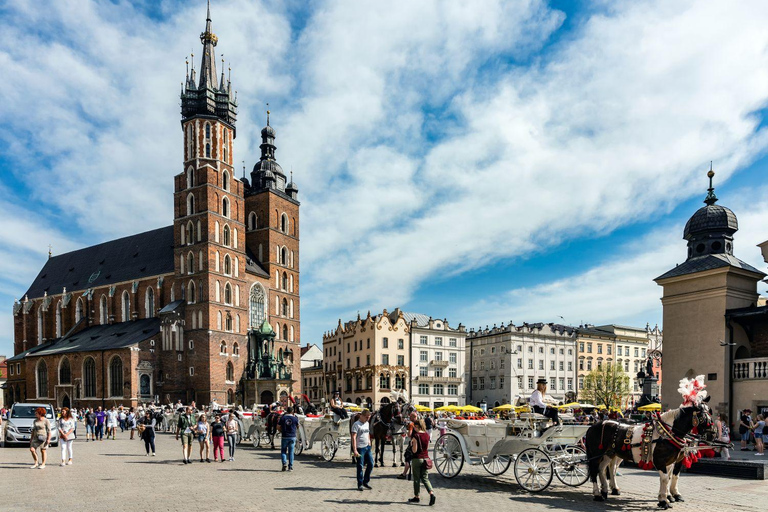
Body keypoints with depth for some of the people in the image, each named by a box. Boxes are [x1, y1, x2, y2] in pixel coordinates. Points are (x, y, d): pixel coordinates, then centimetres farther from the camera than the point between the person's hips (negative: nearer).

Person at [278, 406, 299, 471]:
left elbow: (278, 427, 0)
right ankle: (290, 467, 8)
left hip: (285, 437, 0)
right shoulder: (295, 418, -3)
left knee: (283, 451, 11)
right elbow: (298, 427, 11)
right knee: (291, 452, 9)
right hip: (292, 437, 1)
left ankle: (284, 463, -9)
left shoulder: (282, 418, -3)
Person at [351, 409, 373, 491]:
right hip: (360, 448, -7)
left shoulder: (367, 424, 14)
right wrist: (355, 450, -22)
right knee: (360, 466, -1)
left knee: (371, 464, 6)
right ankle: (360, 484, 10)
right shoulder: (356, 424, -11)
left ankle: (365, 482, 21)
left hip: (367, 447, 7)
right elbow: (353, 438, -16)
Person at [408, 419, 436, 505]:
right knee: (425, 478, 9)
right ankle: (431, 493, -10)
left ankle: (416, 497, 17)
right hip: (425, 458, 5)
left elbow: (414, 450, -16)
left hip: (417, 459, -5)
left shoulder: (415, 435, -15)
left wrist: (411, 444, 1)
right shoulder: (427, 435, 4)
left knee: (416, 479, 8)